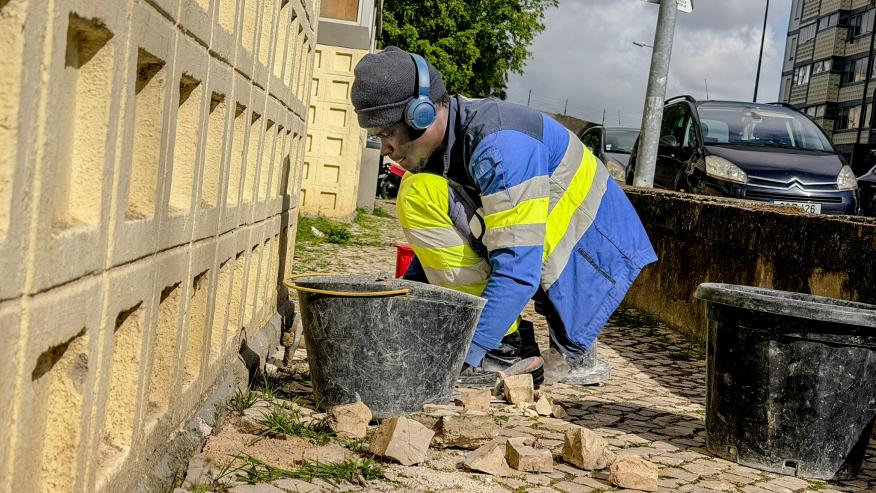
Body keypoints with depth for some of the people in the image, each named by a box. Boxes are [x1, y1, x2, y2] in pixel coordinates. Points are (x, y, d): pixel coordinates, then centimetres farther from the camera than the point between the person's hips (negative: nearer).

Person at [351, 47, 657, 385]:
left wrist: (463, 356, -38)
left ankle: (576, 357, 3)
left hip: (595, 248, -8)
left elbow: (518, 269, -37)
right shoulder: (440, 145, -4)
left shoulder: (498, 147, -34)